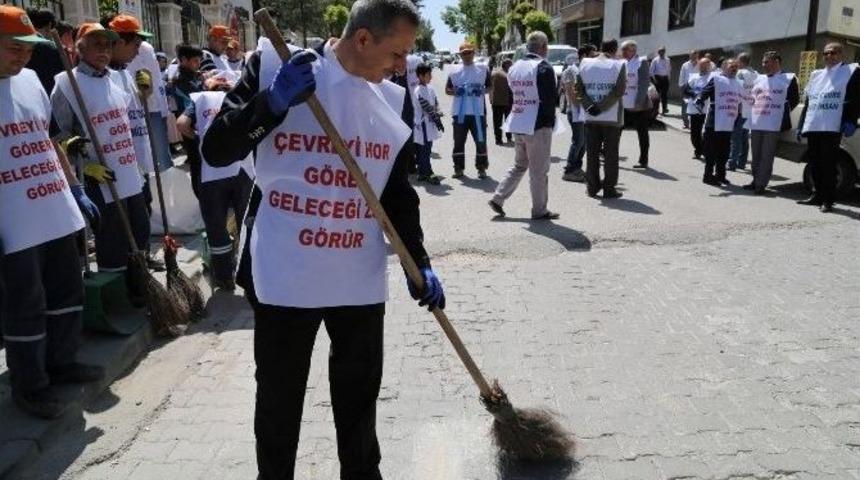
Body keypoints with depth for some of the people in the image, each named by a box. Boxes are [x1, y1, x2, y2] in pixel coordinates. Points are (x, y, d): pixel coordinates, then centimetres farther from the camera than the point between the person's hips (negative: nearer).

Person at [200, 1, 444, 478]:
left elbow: (398, 192, 11)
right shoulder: (272, 66, -6)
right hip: (282, 274, -3)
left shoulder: (393, 100, 5)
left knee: (359, 393, 17)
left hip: (360, 278, 4)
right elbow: (216, 151, -8)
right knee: (278, 396, 14)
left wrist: (419, 262, 4)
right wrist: (272, 103, -22)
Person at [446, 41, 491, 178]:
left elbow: (490, 87, 11)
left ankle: (481, 168, 12)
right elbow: (447, 89, 12)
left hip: (478, 112, -1)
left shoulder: (483, 69, 4)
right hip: (459, 112, 1)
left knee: (481, 140, 1)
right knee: (458, 141, 6)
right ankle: (458, 168, 16)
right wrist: (455, 91, -9)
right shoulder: (454, 70, 7)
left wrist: (483, 91, -9)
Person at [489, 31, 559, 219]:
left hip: (517, 124, 7)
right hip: (537, 126, -7)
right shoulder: (544, 68, -12)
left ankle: (498, 198, 14)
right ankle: (539, 211, 11)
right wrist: (550, 121, -1)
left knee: (519, 165, 20)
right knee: (539, 170, 3)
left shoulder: (515, 67, 9)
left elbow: (512, 94, 12)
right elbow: (549, 98, -15)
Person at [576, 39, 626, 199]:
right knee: (611, 153, 5)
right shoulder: (619, 65, -5)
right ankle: (609, 189, 7)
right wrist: (601, 107, -13)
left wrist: (589, 106, -8)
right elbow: (619, 91, -14)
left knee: (592, 153, 11)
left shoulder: (585, 64, 5)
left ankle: (592, 187, 15)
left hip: (590, 118, 3)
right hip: (612, 118, -3)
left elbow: (579, 89, -1)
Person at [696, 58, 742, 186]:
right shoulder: (716, 79, -4)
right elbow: (704, 93, -14)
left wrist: (738, 117, 21)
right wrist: (699, 102, -31)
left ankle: (720, 175, 23)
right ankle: (708, 175, 8)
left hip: (729, 125, 6)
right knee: (711, 151, 0)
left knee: (724, 153, 12)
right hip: (714, 124, -6)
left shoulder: (739, 84, 16)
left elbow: (739, 102, 24)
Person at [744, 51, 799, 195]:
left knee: (766, 157, -5)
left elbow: (794, 100, -1)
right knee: (755, 156, 12)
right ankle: (756, 181, 21)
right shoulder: (758, 79, 16)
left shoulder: (789, 78, -1)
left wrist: (780, 113, -5)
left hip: (773, 126, -6)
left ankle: (761, 184, -2)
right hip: (755, 124, 6)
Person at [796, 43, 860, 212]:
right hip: (813, 127, 6)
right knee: (815, 163, 9)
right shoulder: (816, 75, 21)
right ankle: (818, 195, 19)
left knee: (828, 164, -5)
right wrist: (801, 125, 16)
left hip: (832, 128, -6)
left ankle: (828, 200, 0)